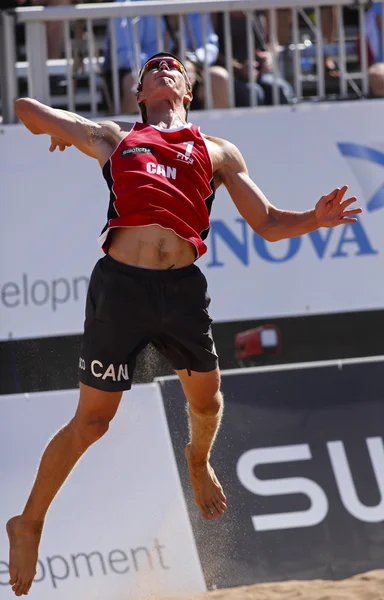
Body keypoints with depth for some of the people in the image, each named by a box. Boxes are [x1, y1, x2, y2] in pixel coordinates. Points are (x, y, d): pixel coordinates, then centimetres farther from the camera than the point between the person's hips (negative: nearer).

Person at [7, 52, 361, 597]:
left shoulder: (218, 153, 20)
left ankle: (199, 460, 50)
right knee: (92, 422, 0)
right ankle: (29, 523, 14)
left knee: (206, 399, 15)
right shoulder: (111, 138, 17)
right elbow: (26, 110, 26)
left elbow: (268, 224, 17)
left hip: (184, 285, 2)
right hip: (121, 282, -2)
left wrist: (315, 219, 0)